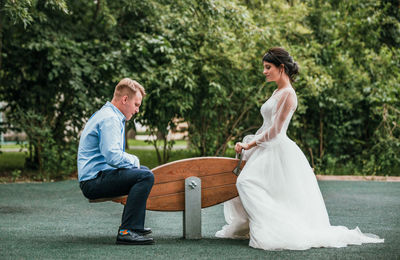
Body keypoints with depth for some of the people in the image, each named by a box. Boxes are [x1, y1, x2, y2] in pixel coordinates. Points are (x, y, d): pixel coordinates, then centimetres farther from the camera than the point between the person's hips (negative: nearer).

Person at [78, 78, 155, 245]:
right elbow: (113, 157, -27)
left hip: (95, 177, 11)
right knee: (145, 177, -26)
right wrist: (134, 161, -9)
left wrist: (133, 161, 15)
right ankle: (126, 232, -27)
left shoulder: (107, 114, 20)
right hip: (94, 180, -11)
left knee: (143, 170, 28)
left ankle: (135, 226, 27)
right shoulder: (109, 119, -16)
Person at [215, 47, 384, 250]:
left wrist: (250, 144, -10)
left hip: (278, 150, -10)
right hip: (268, 150, 10)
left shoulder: (287, 93, -13)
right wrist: (247, 142, 14)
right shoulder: (277, 92, 17)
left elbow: (275, 130, -17)